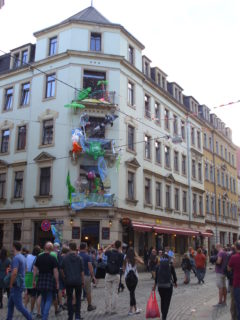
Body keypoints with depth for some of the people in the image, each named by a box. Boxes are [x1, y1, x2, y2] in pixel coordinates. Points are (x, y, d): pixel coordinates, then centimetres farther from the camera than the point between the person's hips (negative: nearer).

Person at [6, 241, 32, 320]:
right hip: (21, 283, 9)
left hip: (16, 285, -9)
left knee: (19, 305, -3)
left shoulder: (16, 258, -19)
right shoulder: (23, 257, 11)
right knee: (10, 304, 16)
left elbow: (14, 273, -28)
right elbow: (24, 270, 22)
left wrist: (11, 284, -17)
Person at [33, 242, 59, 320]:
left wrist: (34, 280, 14)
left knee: (43, 299, 20)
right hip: (50, 280, -4)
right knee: (49, 300, 3)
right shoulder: (53, 258, -11)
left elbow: (35, 269, 5)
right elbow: (55, 271, -11)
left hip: (41, 281, 5)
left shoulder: (39, 257, 2)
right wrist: (57, 282, -4)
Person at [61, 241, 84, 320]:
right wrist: (83, 281, 7)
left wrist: (64, 277, 21)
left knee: (69, 299, 10)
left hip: (68, 281, 0)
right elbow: (82, 271, -2)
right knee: (78, 298, 12)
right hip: (78, 281, 0)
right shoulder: (79, 258, -6)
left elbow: (61, 269, 6)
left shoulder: (65, 258, -4)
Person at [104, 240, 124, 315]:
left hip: (108, 275, 1)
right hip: (116, 275, -1)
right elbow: (121, 265, 1)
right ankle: (113, 310, 6)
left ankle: (107, 309, 12)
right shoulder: (121, 255, -9)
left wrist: (110, 246, 13)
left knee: (107, 292, 9)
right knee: (115, 292, 5)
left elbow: (104, 251, 16)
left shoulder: (110, 253, -5)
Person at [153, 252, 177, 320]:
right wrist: (175, 283, 19)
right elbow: (174, 275, 1)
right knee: (167, 302, 2)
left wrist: (155, 285, 13)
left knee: (162, 300, 21)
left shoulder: (158, 266, 0)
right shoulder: (171, 266, -4)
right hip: (168, 286, -3)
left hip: (160, 286, 3)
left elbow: (156, 276, 2)